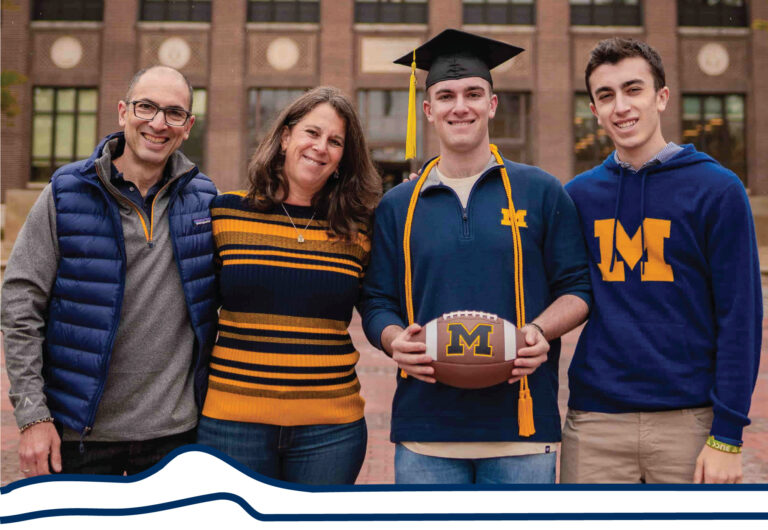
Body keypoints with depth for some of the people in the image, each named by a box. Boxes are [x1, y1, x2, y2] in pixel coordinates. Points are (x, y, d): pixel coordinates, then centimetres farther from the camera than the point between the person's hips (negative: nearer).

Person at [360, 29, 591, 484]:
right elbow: (377, 302, 9)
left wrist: (540, 331, -13)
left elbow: (577, 288, 6)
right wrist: (395, 341, -12)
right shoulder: (398, 206, 9)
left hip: (521, 426, -1)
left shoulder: (541, 192, 6)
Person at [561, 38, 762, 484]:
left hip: (689, 421, -2)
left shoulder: (717, 189, -3)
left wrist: (728, 435, -9)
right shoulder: (578, 195, 6)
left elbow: (741, 317, -5)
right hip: (593, 421, 2)